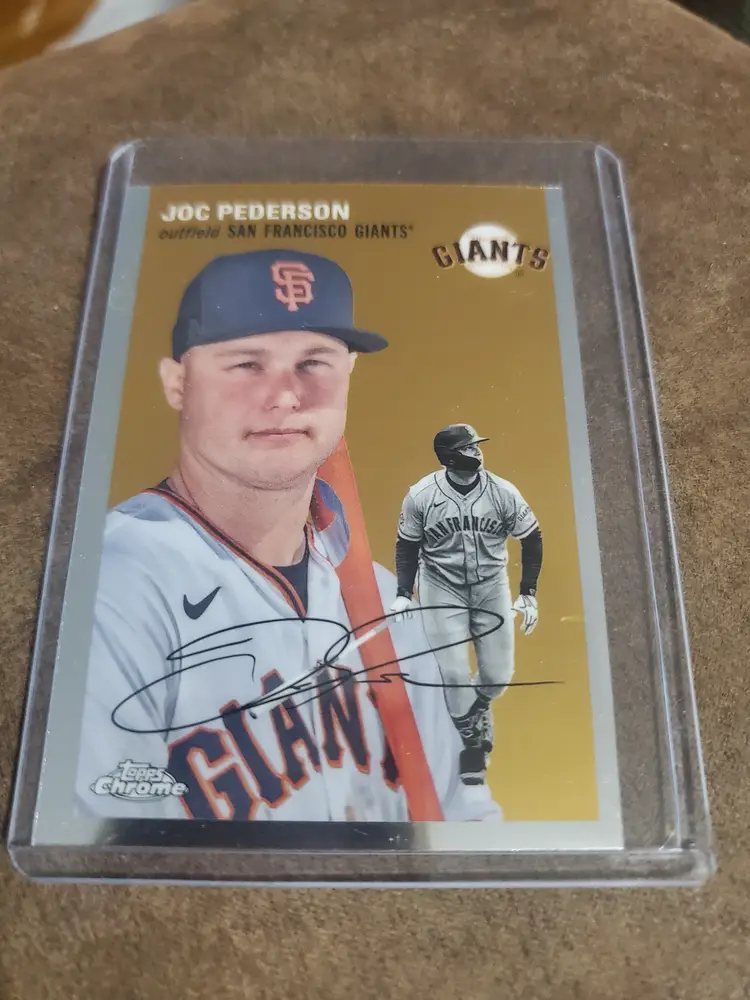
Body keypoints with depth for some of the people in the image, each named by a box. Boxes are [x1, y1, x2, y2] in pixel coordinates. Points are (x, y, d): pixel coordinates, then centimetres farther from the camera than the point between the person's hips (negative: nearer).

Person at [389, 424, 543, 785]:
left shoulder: (503, 493, -13)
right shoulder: (420, 496, -14)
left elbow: (532, 538, 0)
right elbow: (407, 545, 0)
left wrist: (528, 593, -1)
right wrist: (403, 594, -5)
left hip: (491, 586, 2)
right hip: (441, 589, -1)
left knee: (498, 675, 3)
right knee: (454, 673, -7)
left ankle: (479, 706, 39)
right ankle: (472, 739, 19)